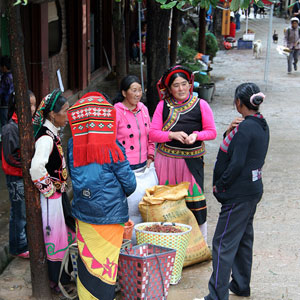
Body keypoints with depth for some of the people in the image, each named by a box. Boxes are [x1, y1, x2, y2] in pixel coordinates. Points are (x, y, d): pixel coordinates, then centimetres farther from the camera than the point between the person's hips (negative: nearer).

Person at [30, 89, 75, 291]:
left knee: (63, 234, 21)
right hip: (51, 198, -9)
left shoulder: (53, 133, 4)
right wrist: (48, 188, -23)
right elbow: (36, 168, -39)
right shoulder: (46, 138, -25)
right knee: (54, 236, 5)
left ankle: (60, 274, 37)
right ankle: (55, 280, 21)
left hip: (59, 194, 9)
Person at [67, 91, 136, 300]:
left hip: (82, 214, 4)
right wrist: (119, 194, 12)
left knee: (86, 259, 15)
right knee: (105, 261, 6)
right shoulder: (112, 149, -16)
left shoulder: (73, 146, -4)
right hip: (110, 216, -4)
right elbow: (129, 184, -8)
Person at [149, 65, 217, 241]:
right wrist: (172, 135, -15)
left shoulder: (200, 105, 2)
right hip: (166, 159, 1)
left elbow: (212, 132, 5)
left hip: (192, 160, -1)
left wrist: (196, 135, -14)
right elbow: (153, 133, 1)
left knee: (194, 199, -2)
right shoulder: (163, 105, 4)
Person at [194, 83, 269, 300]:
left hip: (239, 194, -10)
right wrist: (230, 132, -6)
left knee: (223, 243, -5)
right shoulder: (261, 125, 9)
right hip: (253, 190, 10)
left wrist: (220, 185, -11)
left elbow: (236, 164, -23)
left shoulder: (244, 128, -20)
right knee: (243, 239, 20)